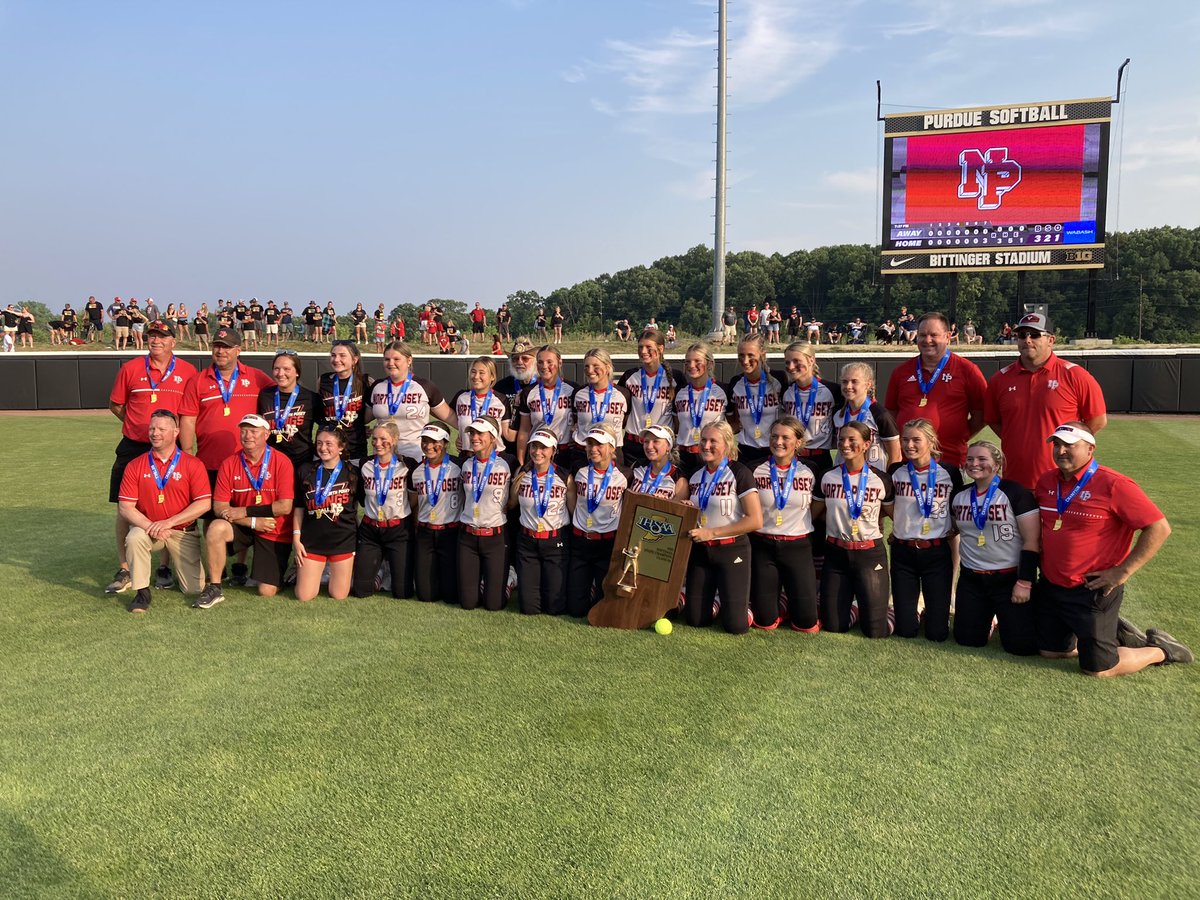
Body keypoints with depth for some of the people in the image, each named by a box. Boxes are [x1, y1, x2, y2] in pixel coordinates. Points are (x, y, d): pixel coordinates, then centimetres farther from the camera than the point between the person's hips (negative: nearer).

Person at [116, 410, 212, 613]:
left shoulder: (192, 464, -6)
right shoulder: (135, 466, -1)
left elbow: (204, 504, -13)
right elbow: (124, 507, -6)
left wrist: (169, 522, -20)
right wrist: (149, 525, -22)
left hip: (183, 533, -1)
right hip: (148, 529, 1)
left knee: (194, 588, -2)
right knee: (134, 538, -35)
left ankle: (176, 560, 33)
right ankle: (142, 592, -15)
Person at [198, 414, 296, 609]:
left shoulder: (281, 462, -13)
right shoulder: (229, 464, -5)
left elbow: (285, 506, -18)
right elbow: (219, 508, -9)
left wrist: (245, 511, -19)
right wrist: (254, 522, -21)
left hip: (275, 533, -2)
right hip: (243, 527, 2)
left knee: (267, 592, -7)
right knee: (216, 528, -31)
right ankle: (214, 588, -15)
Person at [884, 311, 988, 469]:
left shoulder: (966, 369, 3)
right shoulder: (901, 371, 12)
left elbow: (981, 413, 5)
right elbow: (890, 412, 17)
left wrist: (960, 437, 0)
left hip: (950, 461, -2)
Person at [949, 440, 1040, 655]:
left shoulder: (1015, 493, -12)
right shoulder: (959, 496, 5)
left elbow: (1032, 541, -14)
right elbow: (953, 529, 24)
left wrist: (1024, 582, -17)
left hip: (1010, 578, -5)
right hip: (971, 580, 5)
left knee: (1020, 645, -6)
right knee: (967, 639, 5)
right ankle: (988, 619, 36)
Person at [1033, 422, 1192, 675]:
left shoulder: (1113, 484, -17)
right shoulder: (1046, 481, 3)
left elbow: (1159, 528, -18)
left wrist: (1123, 571, -18)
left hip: (1092, 591, -7)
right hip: (1049, 586, 7)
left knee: (1097, 668, 0)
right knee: (1049, 651, 16)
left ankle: (1160, 649, 24)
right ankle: (1113, 634, 34)